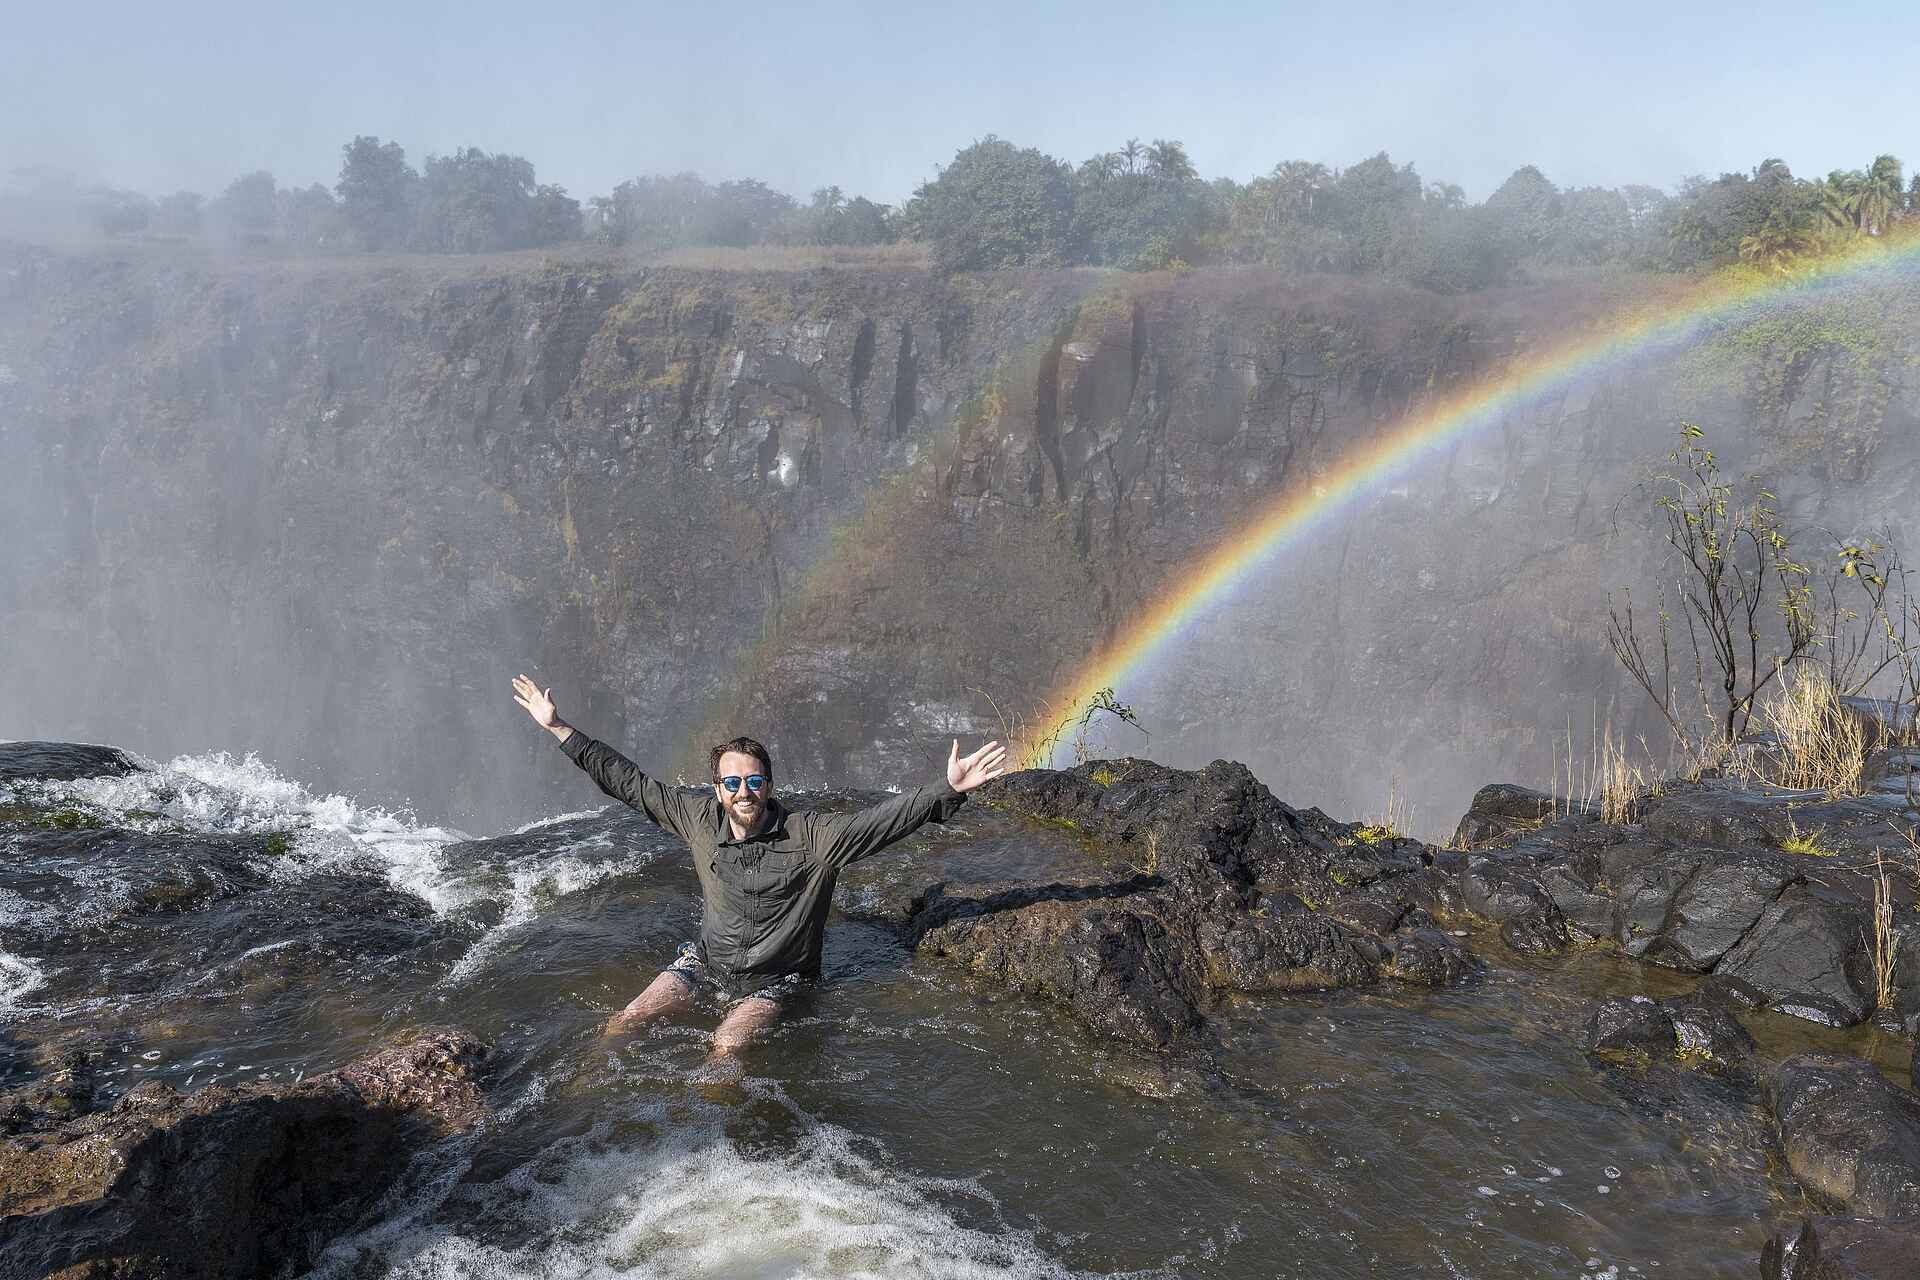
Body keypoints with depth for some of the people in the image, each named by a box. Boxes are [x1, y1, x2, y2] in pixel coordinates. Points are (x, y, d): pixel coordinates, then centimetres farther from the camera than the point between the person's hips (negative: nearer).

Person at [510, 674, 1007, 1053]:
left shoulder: (808, 834, -21)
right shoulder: (701, 817, -9)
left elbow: (882, 820, -32)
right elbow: (629, 782, -1)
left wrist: (948, 789, -48)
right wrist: (558, 727, 0)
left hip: (774, 980, -4)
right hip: (707, 961, 4)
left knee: (728, 1044, -27)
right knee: (623, 1024, -3)